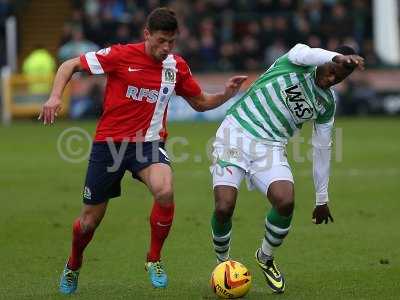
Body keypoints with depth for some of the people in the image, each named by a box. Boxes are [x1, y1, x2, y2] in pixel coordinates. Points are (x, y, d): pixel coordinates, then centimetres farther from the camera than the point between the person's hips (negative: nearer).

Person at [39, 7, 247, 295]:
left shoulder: (177, 66, 1)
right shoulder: (120, 56, -11)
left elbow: (200, 103, 14)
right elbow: (69, 65, -2)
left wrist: (226, 95, -4)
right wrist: (55, 96, -18)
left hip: (148, 143, 1)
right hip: (109, 142, -1)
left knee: (165, 191, -32)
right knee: (89, 221, 6)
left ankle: (154, 260, -9)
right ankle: (73, 266, 40)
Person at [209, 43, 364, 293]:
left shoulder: (328, 104, 9)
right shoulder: (295, 62, -5)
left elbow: (322, 149, 17)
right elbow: (307, 54, -31)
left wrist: (322, 199, 18)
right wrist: (339, 58, -49)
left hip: (270, 148, 4)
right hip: (235, 134, -4)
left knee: (286, 202, -23)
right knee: (224, 208, -18)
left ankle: (266, 257, 7)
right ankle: (223, 262, 12)